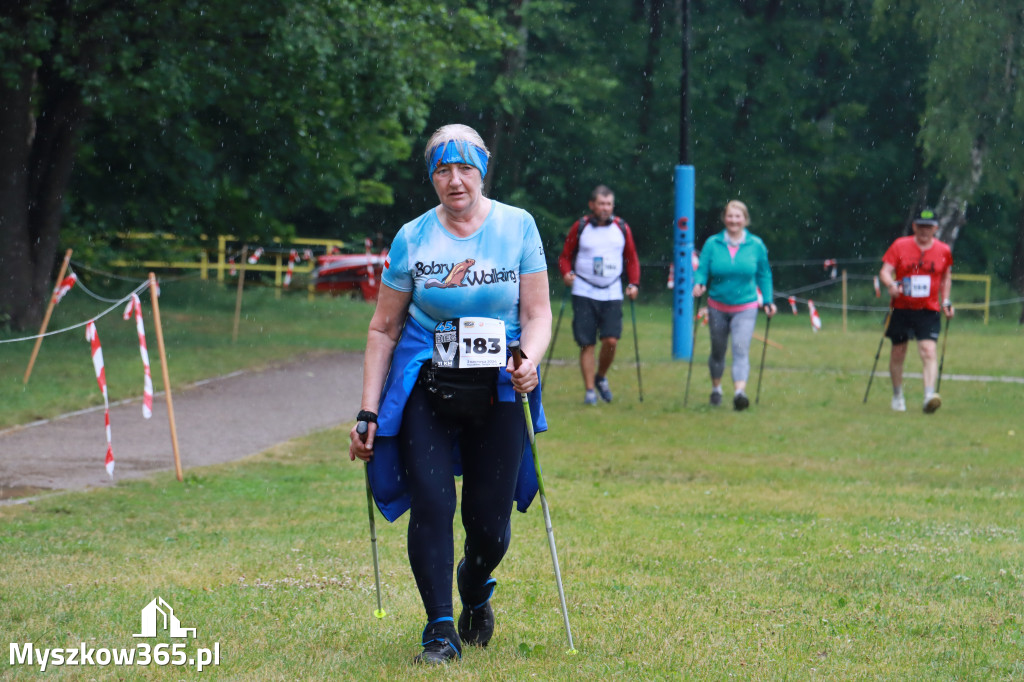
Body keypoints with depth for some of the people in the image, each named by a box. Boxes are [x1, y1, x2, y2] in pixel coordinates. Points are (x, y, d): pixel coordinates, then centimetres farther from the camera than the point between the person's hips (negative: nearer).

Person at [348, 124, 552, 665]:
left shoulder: (517, 227, 1)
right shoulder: (412, 239, 1)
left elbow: (538, 313, 2)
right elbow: (383, 328, 6)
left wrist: (529, 360, -20)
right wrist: (368, 412, 1)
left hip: (498, 393, 0)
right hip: (426, 390, 0)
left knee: (489, 520, 2)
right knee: (431, 504, -14)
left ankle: (476, 594, 35)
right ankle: (440, 630, -4)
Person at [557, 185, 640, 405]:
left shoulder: (622, 228, 7)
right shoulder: (580, 227, 2)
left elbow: (631, 258, 16)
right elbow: (566, 255, 8)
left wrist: (634, 284, 3)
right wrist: (566, 273, -11)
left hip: (612, 294, 1)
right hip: (584, 293, -1)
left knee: (611, 340, -11)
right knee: (587, 344, -4)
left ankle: (601, 377, 16)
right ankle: (589, 390, 5)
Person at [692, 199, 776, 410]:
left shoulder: (756, 245, 0)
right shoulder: (712, 244, -2)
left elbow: (764, 275, 10)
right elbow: (702, 270, -3)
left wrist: (767, 301, 6)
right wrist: (699, 284, -25)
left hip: (746, 308, -2)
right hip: (718, 307, 2)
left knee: (741, 349, -18)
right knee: (718, 351, 15)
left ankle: (739, 391, -30)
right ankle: (716, 388, 37)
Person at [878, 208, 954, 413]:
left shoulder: (943, 251, 3)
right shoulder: (900, 246, -2)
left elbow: (946, 276, 19)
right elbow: (885, 271, -7)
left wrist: (946, 301, 10)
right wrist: (891, 285, -28)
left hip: (929, 311, 0)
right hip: (901, 309, 0)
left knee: (928, 351, -17)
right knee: (898, 353, 9)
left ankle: (929, 395, -27)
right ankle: (897, 396, 27)